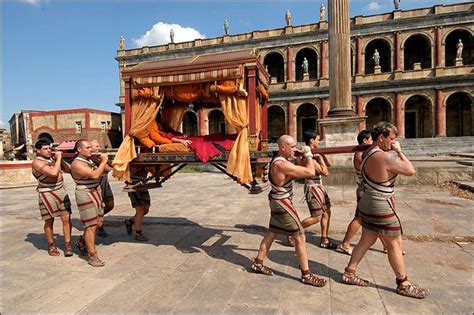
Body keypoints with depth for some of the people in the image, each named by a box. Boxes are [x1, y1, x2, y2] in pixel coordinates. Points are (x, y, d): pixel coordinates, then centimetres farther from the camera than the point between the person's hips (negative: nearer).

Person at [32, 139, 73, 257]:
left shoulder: (52, 158, 9)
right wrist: (58, 158, -13)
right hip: (47, 194, -5)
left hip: (61, 191, 5)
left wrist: (59, 158, 1)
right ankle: (51, 246, 26)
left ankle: (67, 245, 8)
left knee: (66, 218, -1)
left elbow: (68, 169, 12)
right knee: (49, 221, 9)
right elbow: (53, 173, -25)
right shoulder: (37, 162, -11)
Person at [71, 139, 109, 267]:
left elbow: (105, 169, 19)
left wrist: (102, 160, 5)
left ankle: (82, 242, 40)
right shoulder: (77, 164, -16)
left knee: (97, 223, 16)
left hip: (96, 193, 9)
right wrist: (104, 161, -18)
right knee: (91, 226, -6)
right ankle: (92, 256, 3)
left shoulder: (90, 160, 12)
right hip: (85, 195, -9)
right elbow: (94, 175, -27)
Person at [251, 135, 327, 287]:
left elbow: (299, 169, 16)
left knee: (272, 233, 19)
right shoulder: (282, 164, -26)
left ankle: (258, 263, 31)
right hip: (283, 204, -10)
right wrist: (308, 153, -12)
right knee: (300, 236, 0)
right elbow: (310, 172, -25)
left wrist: (305, 157, 3)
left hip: (277, 201, 10)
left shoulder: (278, 160, 6)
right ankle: (306, 274, 12)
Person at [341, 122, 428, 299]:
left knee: (366, 241, 19)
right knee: (395, 245, 7)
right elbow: (410, 171, -14)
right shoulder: (385, 157, -23)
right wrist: (399, 151, -4)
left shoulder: (367, 153, 4)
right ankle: (403, 285, 23)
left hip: (367, 204, 9)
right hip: (381, 207, -9)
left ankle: (349, 273, 27)